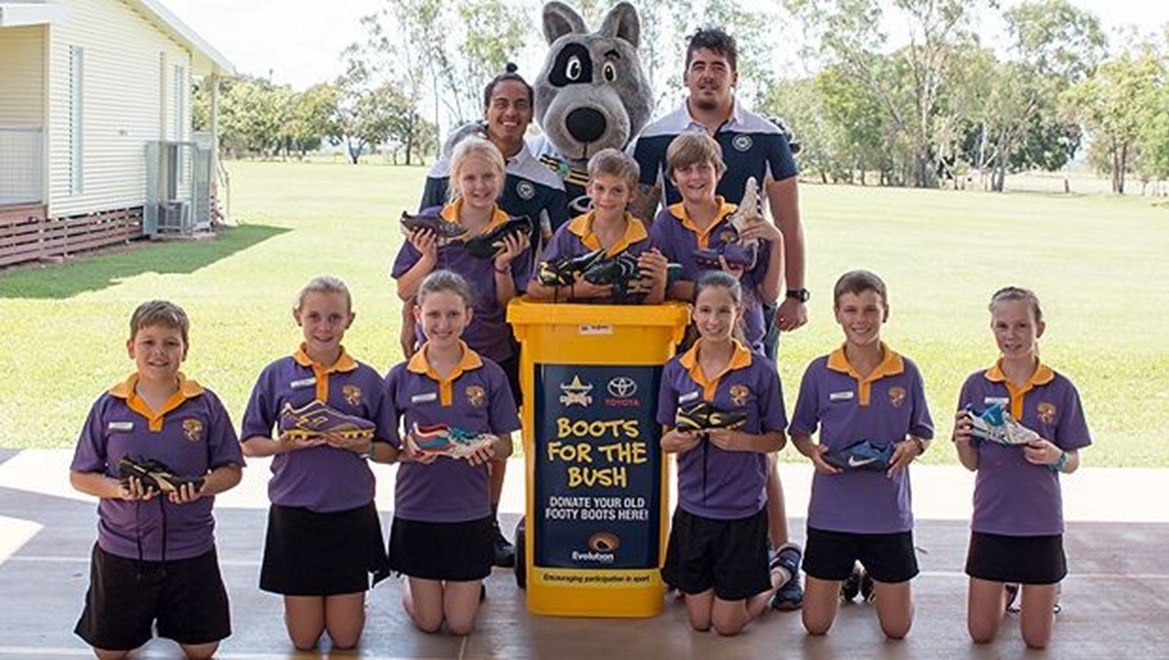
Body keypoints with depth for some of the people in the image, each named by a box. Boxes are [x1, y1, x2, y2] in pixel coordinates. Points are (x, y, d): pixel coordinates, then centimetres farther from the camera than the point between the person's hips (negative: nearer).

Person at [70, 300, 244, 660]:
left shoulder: (205, 405, -5)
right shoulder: (108, 407, -4)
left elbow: (231, 470, 0)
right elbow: (80, 476, 1)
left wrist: (202, 487, -20)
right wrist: (118, 489, -18)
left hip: (191, 550, 0)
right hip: (121, 550, 0)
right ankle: (138, 624, 44)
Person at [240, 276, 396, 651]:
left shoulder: (367, 380, 1)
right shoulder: (277, 375, -1)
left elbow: (389, 452, 5)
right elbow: (249, 444, 4)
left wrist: (365, 447, -16)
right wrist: (282, 445, -16)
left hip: (352, 512, 0)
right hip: (294, 512, 0)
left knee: (345, 637, 7)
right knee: (304, 639, 7)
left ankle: (345, 601, 38)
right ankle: (309, 601, 38)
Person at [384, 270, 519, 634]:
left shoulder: (489, 375, -4)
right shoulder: (401, 378, -4)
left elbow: (506, 446, 2)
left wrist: (489, 447, -21)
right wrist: (408, 452, -19)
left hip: (470, 510, 0)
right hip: (417, 508, 0)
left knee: (461, 623, 7)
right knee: (427, 621, 10)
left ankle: (468, 586, 38)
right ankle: (414, 589, 41)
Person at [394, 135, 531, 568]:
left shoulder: (511, 234, 0)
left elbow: (511, 305, -1)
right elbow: (406, 293, -2)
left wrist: (503, 268, -17)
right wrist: (428, 258, -17)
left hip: (494, 354, 2)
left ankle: (489, 525, 28)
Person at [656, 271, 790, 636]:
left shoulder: (760, 370, -10)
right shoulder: (675, 370, -1)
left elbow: (776, 439, -2)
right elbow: (666, 439, 7)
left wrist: (742, 441, -21)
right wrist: (675, 441, -16)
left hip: (743, 509, -3)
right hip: (693, 506, 3)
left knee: (727, 624, 6)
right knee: (699, 620, 12)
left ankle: (779, 575, 33)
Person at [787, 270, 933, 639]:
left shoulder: (906, 373, -3)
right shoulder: (819, 372, -4)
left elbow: (923, 433, 8)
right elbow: (799, 432, 7)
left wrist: (912, 448, -14)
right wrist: (813, 452, -15)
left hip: (889, 512, 1)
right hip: (831, 511, 0)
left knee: (897, 628, 8)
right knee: (816, 625, 7)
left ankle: (875, 579, 41)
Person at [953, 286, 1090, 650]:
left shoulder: (1060, 389, -5)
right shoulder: (977, 386, -2)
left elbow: (1073, 463, 1)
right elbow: (971, 463, 3)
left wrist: (1056, 457, -20)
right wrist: (962, 442, -19)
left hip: (1041, 523, -1)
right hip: (991, 520, 1)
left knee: (1037, 639, 8)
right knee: (981, 632, 9)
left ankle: (1041, 590, 39)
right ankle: (1006, 588, 39)